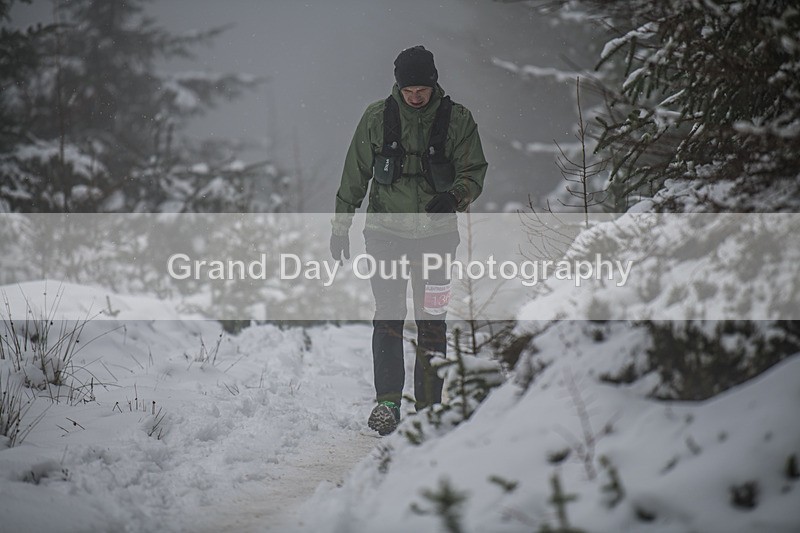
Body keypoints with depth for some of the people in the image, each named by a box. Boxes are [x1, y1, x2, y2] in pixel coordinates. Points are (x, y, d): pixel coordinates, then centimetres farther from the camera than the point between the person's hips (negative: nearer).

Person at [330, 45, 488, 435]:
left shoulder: (457, 120, -1)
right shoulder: (377, 118, 1)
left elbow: (474, 171, 2)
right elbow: (355, 174, 8)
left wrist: (454, 197, -19)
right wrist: (341, 224, 7)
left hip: (435, 232, 0)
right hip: (386, 230, 0)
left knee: (432, 320, 1)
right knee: (389, 315, -7)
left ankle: (429, 406, 7)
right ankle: (386, 402, -5)